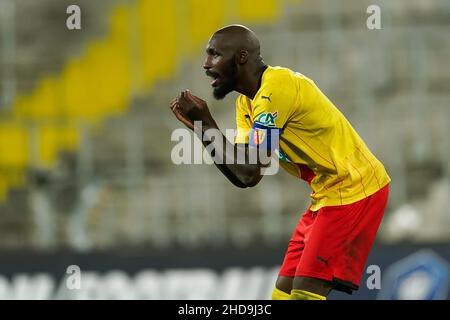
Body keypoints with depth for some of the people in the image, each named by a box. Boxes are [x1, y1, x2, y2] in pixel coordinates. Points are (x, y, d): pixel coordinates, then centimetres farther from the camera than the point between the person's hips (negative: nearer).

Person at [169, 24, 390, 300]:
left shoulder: (278, 87, -19)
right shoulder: (248, 102, 11)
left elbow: (250, 172, -24)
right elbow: (242, 177, 7)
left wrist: (206, 121, -16)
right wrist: (200, 126, 1)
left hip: (354, 191, -10)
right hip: (329, 194, 10)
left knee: (305, 293, -17)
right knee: (284, 291, 5)